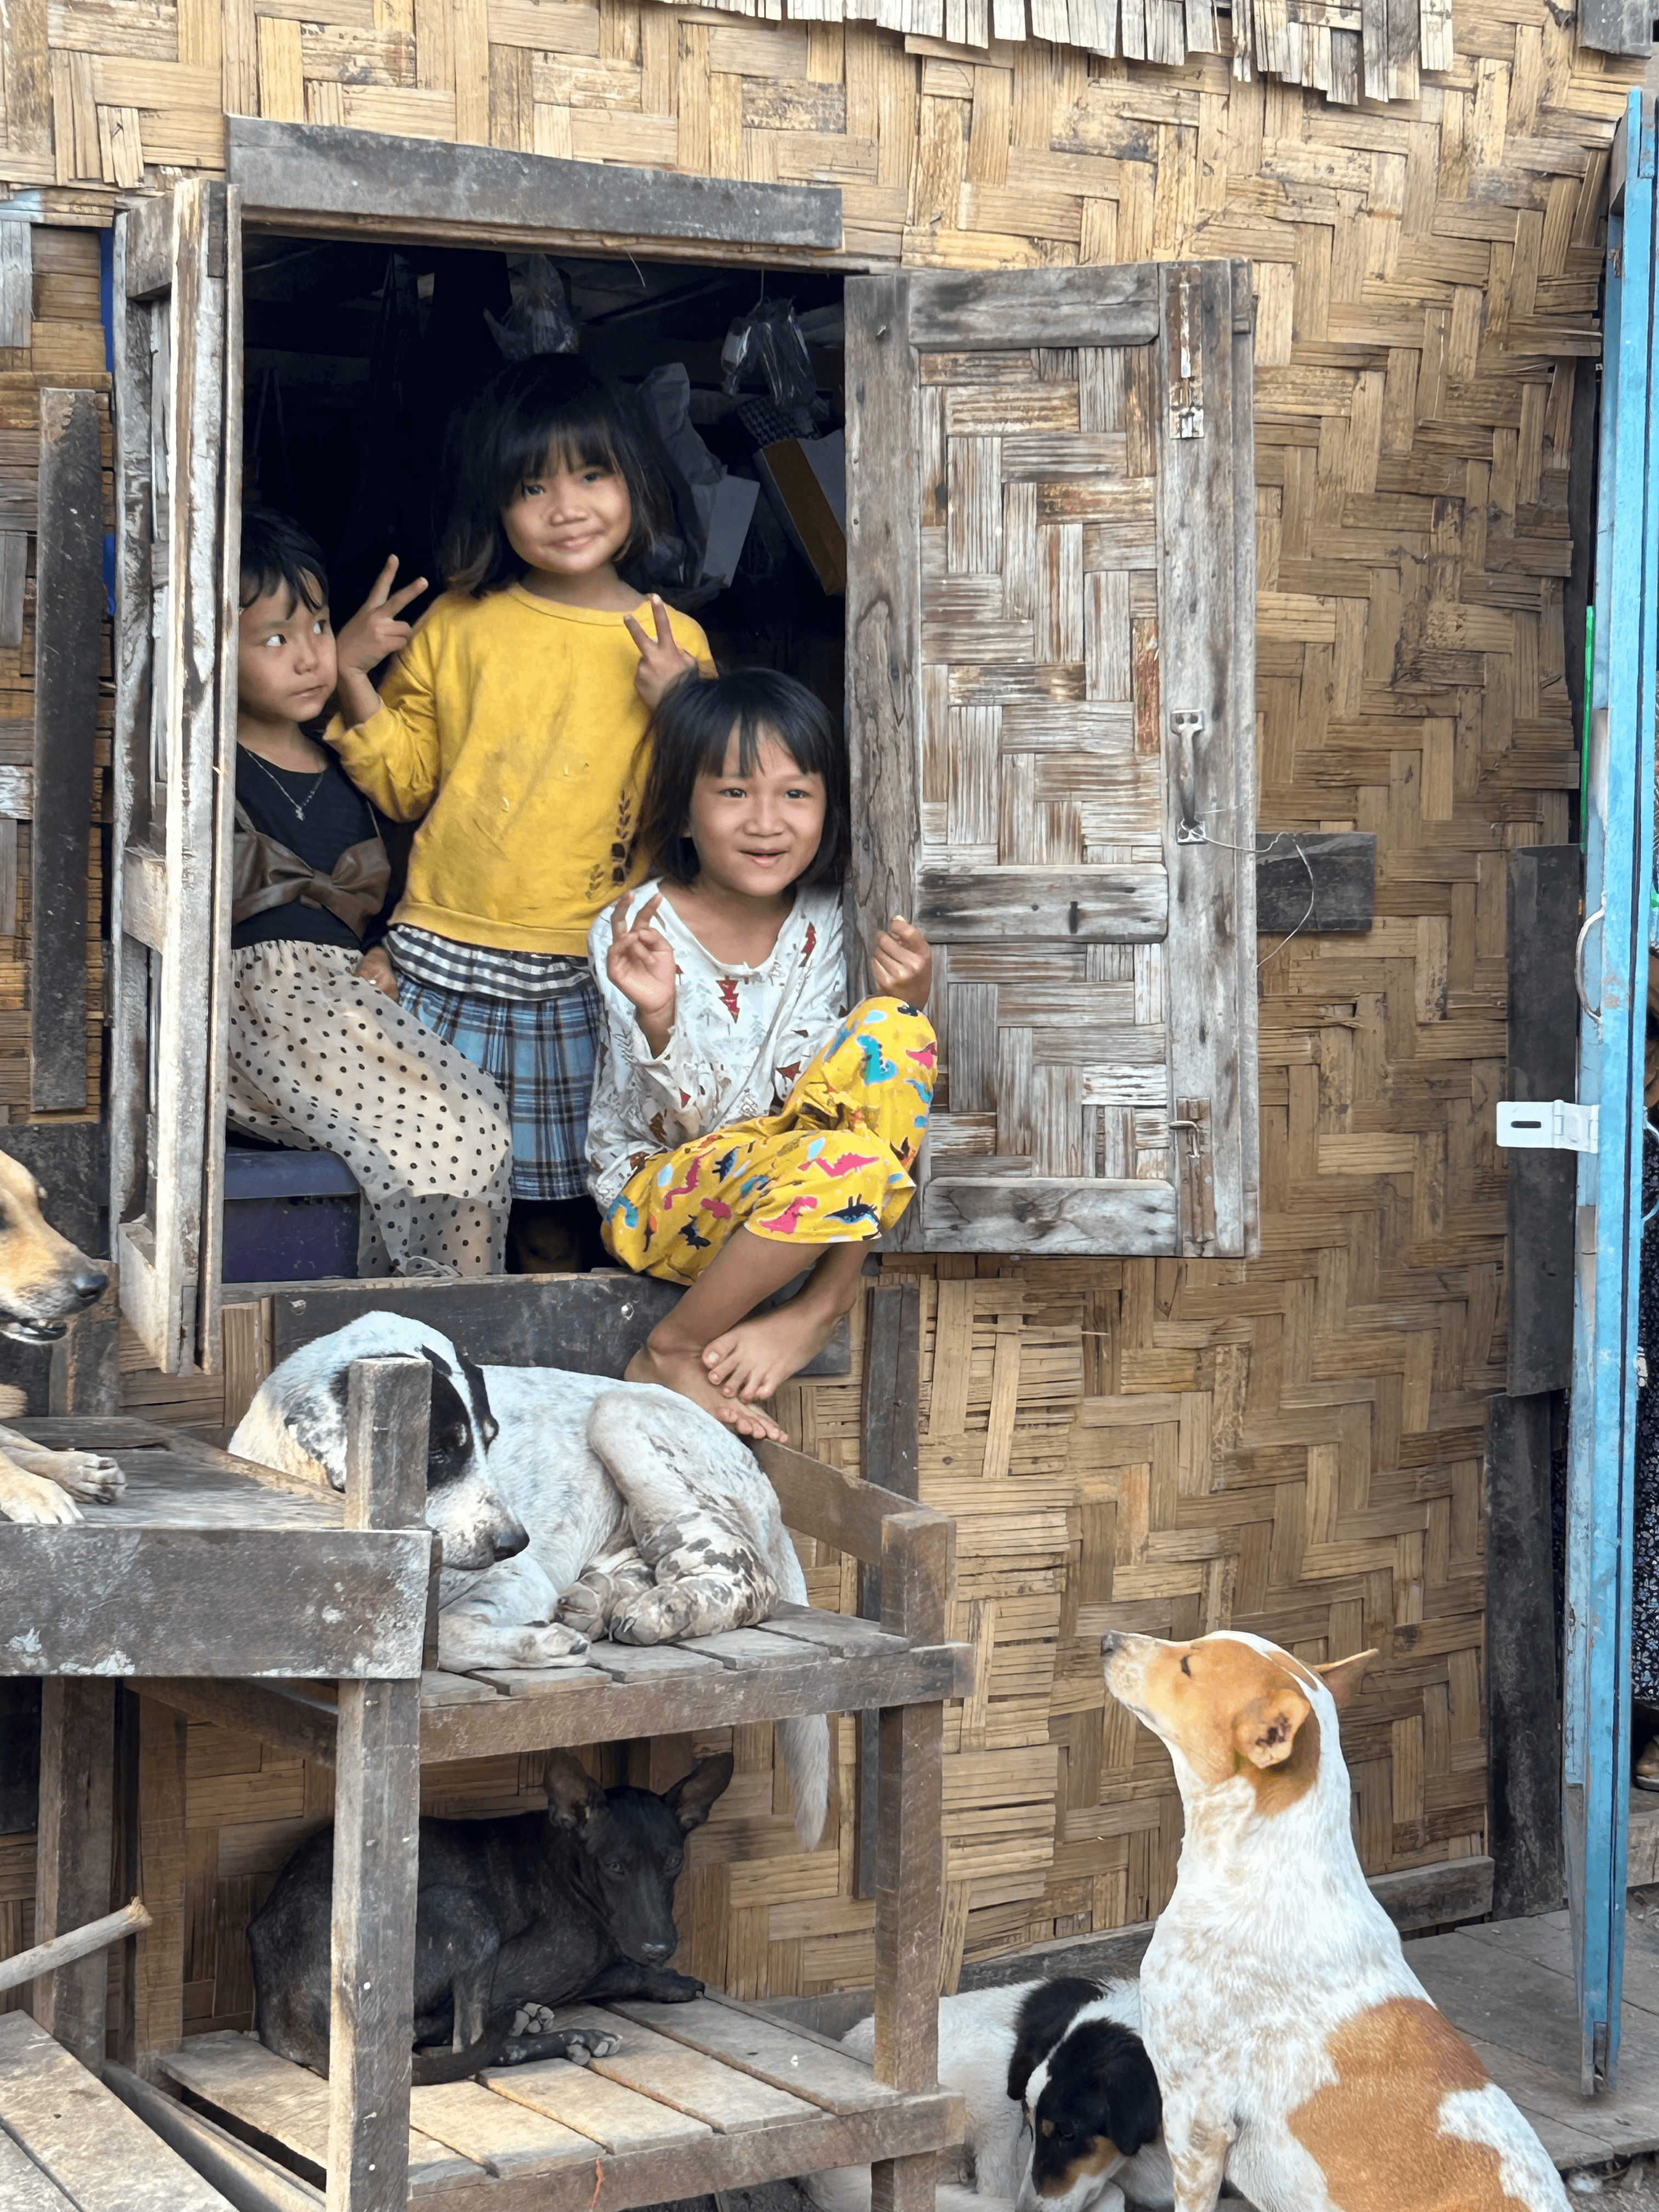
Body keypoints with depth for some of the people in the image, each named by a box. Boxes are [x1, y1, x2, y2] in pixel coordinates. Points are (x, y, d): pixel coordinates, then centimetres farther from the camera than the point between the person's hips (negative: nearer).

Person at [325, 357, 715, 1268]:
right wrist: (353, 678, -2)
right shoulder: (455, 625, 5)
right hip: (446, 961, 1)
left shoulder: (674, 644, 3)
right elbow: (404, 783, 10)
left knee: (560, 1192, 5)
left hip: (588, 974, -1)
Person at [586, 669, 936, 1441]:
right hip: (655, 1194, -5)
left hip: (784, 1175, 5)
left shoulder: (819, 920, 0)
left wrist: (910, 1003, -15)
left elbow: (830, 1081, 3)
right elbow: (684, 1120, -17)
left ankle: (817, 1308, -17)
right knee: (844, 1159, -36)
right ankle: (671, 1356, -15)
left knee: (894, 1027, -21)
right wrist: (659, 1018, -38)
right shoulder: (635, 930, -13)